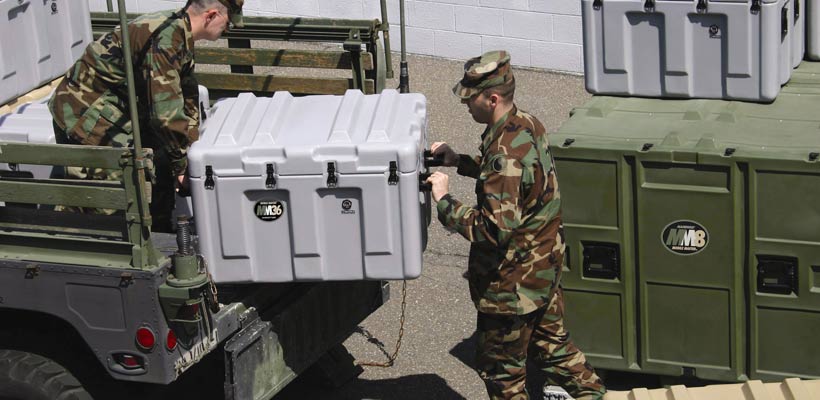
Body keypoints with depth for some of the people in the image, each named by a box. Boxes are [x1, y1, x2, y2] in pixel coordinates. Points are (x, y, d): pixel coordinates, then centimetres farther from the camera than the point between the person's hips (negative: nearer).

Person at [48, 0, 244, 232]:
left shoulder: (179, 32, 5)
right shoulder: (166, 38, -27)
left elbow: (187, 98, 15)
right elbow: (166, 112, -28)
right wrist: (182, 165, -16)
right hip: (84, 115, -10)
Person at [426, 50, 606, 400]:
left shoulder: (505, 152, -30)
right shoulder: (528, 125, -1)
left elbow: (494, 230, -32)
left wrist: (445, 202, -24)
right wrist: (460, 161, 10)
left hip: (513, 283, -9)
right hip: (545, 266, 9)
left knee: (500, 367, 9)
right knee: (551, 343, 25)